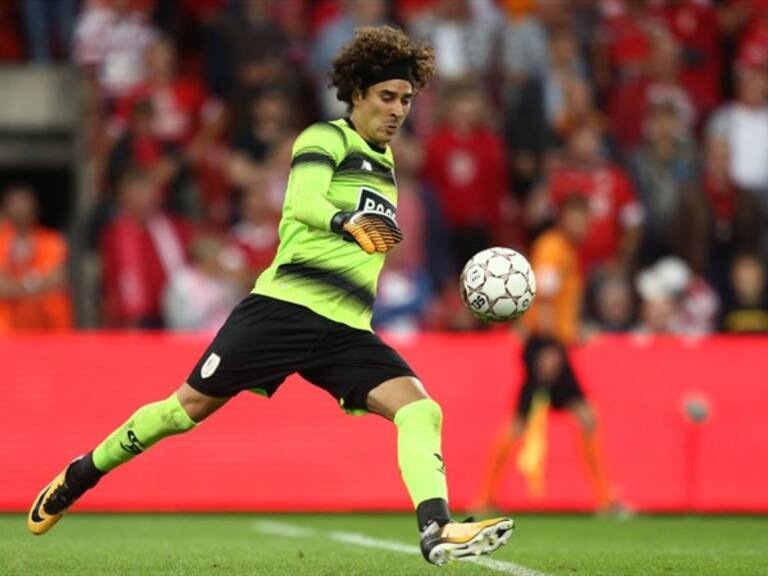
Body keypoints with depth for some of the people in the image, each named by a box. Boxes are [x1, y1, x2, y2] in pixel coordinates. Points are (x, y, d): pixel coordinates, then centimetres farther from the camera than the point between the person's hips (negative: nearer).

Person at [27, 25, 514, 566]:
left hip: (347, 330, 6)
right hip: (286, 305, -6)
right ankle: (78, 477, 20)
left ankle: (437, 530, -31)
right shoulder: (327, 138, -3)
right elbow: (304, 202, -24)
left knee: (420, 409, -17)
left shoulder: (384, 162, 20)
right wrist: (348, 222, -42)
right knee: (190, 406, 0)